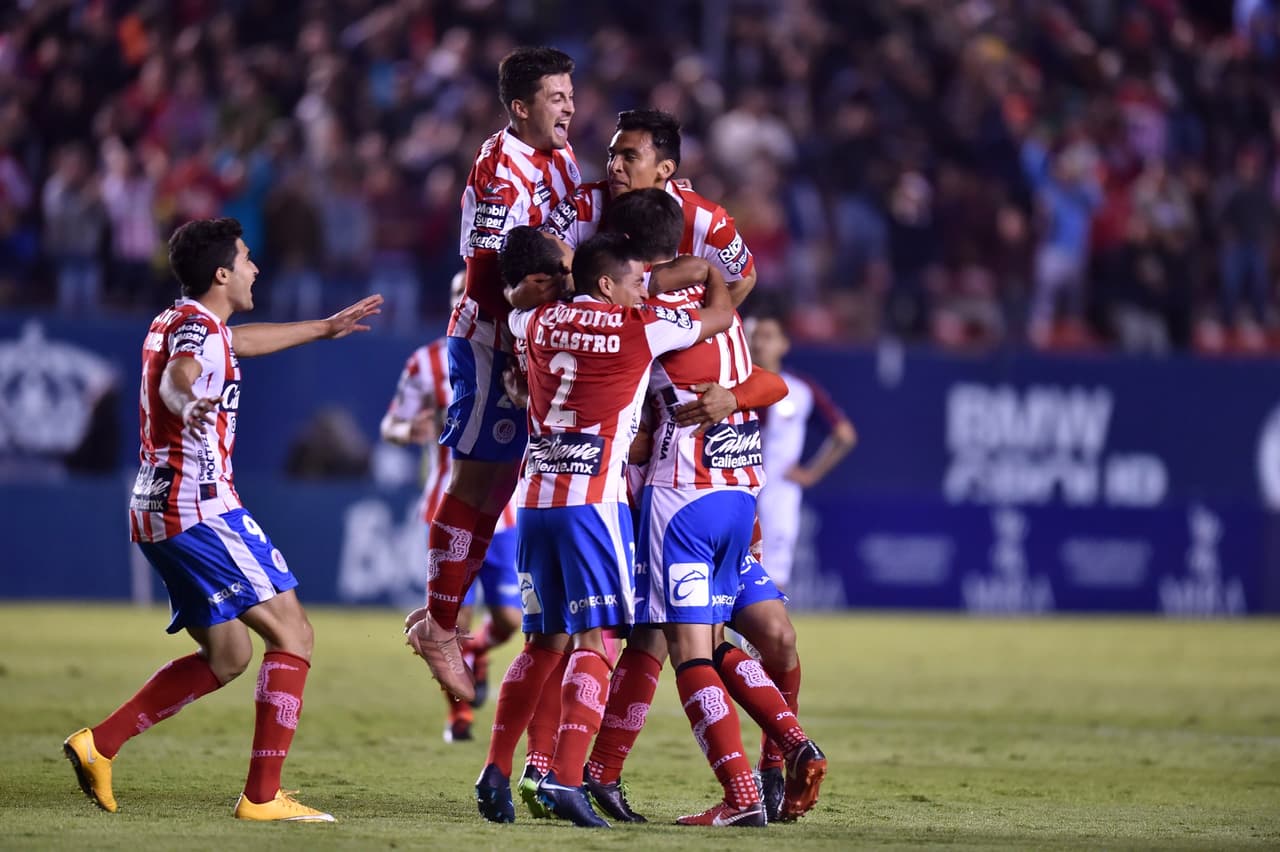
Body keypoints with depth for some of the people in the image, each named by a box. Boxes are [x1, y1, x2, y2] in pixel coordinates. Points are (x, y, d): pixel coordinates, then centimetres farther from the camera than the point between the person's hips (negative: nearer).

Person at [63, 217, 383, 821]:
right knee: (292, 635, -7)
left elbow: (238, 342, 40)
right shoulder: (198, 326, -12)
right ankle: (262, 797, -13)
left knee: (227, 657, 15)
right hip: (199, 507, -10)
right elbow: (176, 377, -37)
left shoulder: (176, 322, 18)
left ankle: (98, 744, 7)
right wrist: (188, 403, -61)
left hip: (155, 512, 10)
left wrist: (325, 328, 53)